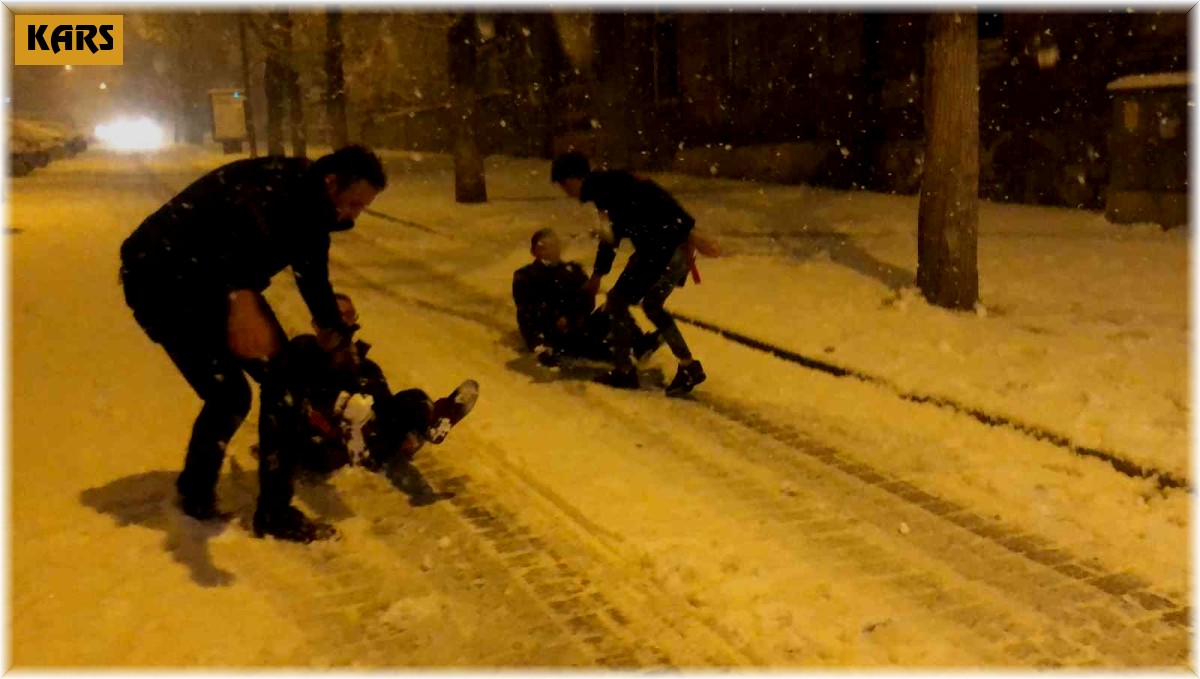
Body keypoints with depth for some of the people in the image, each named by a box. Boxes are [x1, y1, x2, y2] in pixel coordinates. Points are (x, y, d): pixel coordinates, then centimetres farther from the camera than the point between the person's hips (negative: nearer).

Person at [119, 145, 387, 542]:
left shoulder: (309, 210, 4)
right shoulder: (277, 183, -26)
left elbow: (313, 278, 22)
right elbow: (240, 222, -51)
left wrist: (334, 331, 32)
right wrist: (242, 297, -66)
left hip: (219, 286, 9)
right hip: (163, 280, -9)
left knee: (283, 379, 4)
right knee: (229, 395, -15)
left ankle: (275, 512, 14)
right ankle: (196, 496, 9)